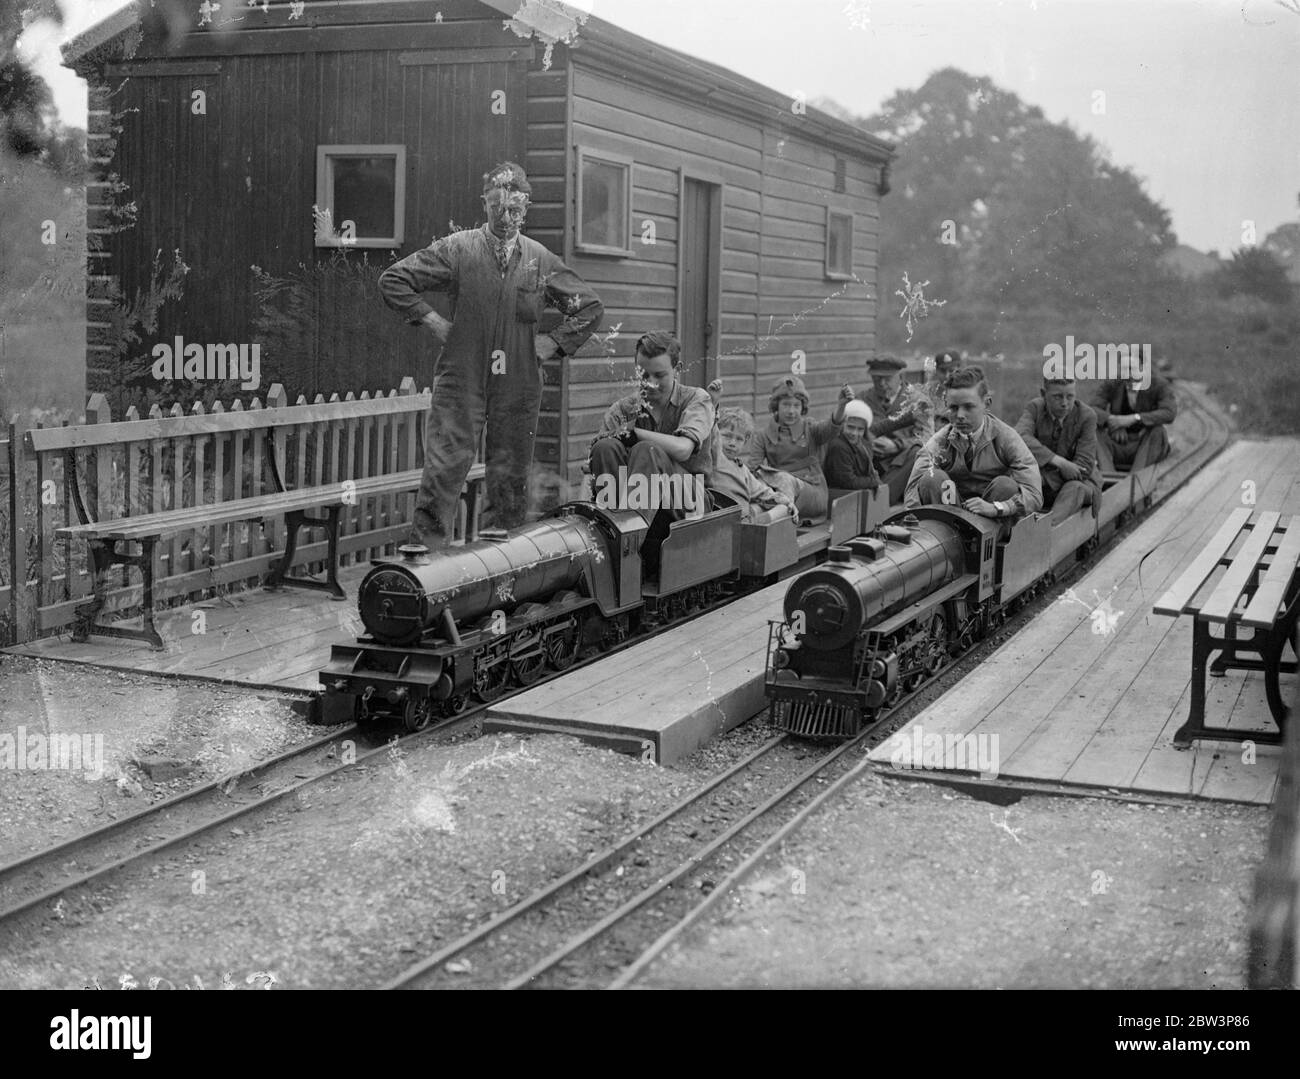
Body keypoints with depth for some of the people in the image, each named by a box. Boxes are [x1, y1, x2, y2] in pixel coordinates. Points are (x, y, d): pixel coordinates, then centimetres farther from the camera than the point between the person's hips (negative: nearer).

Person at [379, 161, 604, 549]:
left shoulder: (541, 261, 7)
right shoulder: (457, 249, -1)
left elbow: (590, 308, 17)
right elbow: (393, 280, 1)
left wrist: (553, 342, 7)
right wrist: (431, 320, -3)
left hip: (519, 386, 3)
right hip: (461, 381, -3)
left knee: (511, 477, 8)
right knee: (444, 469, -9)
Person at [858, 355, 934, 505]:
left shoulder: (917, 399, 10)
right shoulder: (863, 399, 17)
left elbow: (926, 437, -3)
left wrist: (896, 445, -19)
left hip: (902, 464, -1)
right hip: (872, 463, 1)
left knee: (918, 453, -35)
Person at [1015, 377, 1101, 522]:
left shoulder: (1087, 416, -11)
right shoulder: (1035, 408, -7)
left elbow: (1084, 465, -16)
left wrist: (1044, 478, -27)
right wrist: (1058, 461, -38)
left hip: (1079, 480, -2)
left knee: (1075, 488, -36)